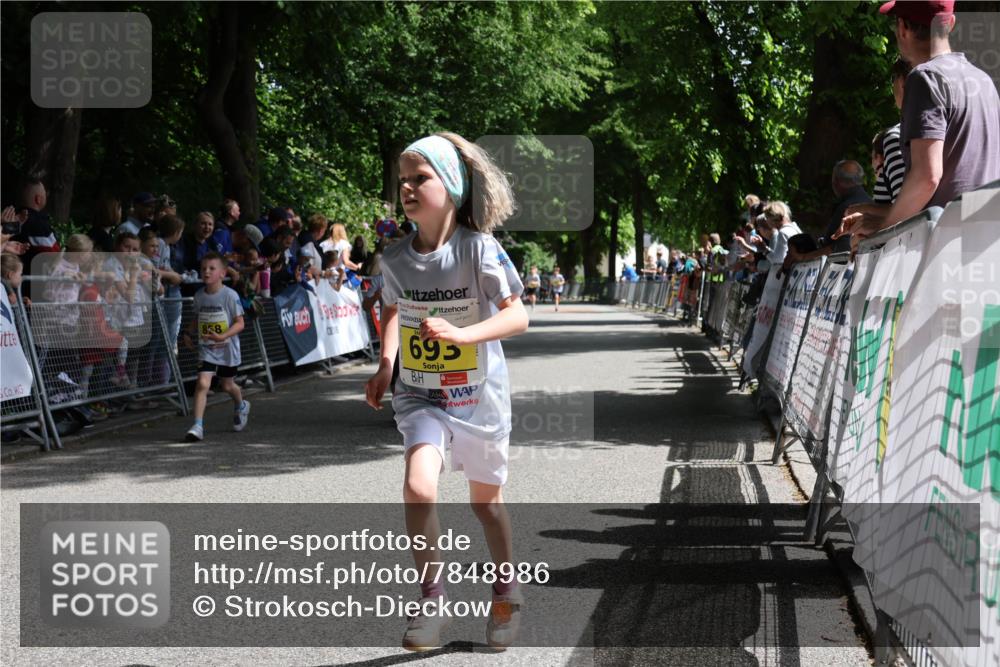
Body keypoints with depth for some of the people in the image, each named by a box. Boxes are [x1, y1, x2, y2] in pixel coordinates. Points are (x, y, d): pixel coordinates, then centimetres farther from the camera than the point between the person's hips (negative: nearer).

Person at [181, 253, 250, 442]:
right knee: (203, 383, -16)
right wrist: (188, 333, -2)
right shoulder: (199, 296, -2)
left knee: (227, 385, 17)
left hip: (227, 348, -2)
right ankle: (197, 426, -18)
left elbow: (239, 323, -14)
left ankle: (241, 406, 50)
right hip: (206, 349, 2)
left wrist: (223, 336, -29)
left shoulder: (230, 295, -16)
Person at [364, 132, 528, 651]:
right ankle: (431, 597, -4)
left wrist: (462, 334, -33)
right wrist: (385, 365, 3)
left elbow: (517, 316, -19)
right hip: (421, 395, 2)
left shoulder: (478, 249, -17)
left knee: (485, 500, 14)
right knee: (419, 487, -21)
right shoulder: (396, 258, -5)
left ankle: (506, 590, 39)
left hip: (479, 394, -2)